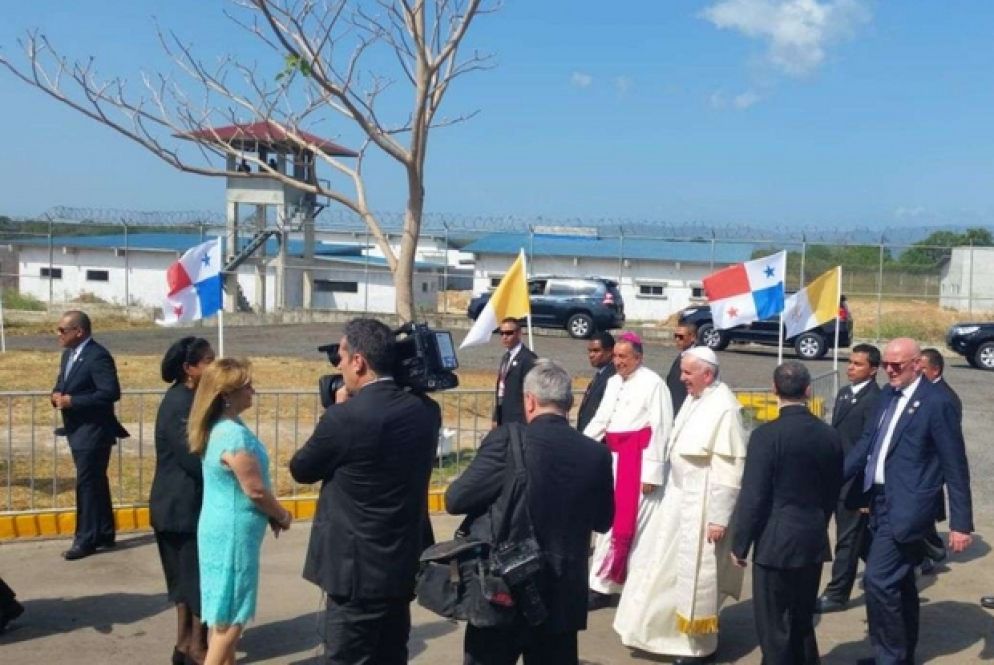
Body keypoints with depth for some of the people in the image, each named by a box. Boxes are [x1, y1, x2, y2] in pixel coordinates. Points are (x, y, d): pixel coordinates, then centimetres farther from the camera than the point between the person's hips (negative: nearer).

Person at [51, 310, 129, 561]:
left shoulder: (98, 356, -19)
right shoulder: (68, 354, 11)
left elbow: (110, 392, -26)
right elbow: (62, 382, 22)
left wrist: (72, 401, -23)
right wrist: (57, 394, -2)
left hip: (93, 431, -9)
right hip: (77, 430, 9)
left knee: (87, 484, -3)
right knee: (95, 483, 15)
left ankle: (86, 539, 6)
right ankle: (104, 534, 25)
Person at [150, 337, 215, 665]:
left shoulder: (190, 398, 9)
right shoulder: (179, 404, -20)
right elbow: (194, 458, -24)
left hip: (188, 501, 9)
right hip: (184, 504, -9)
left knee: (188, 573, 16)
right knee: (201, 573, 1)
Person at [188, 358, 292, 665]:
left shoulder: (219, 428, 5)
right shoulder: (235, 435, -25)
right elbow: (256, 490, -21)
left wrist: (271, 515, 10)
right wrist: (282, 516, -4)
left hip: (223, 527, 9)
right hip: (233, 532, -9)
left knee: (225, 611, 19)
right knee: (231, 614, 2)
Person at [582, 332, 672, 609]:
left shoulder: (653, 383, -10)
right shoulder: (613, 382, 12)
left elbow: (660, 429, -12)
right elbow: (600, 420, 11)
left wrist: (651, 472, -15)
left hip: (638, 459, -7)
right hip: (614, 458, 8)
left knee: (628, 520, -2)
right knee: (608, 520, 11)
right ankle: (601, 586, 21)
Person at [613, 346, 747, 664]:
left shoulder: (724, 408, -21)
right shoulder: (693, 399, 5)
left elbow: (730, 470, -21)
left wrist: (719, 518, -20)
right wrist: (669, 491, 15)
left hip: (703, 502, -8)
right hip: (679, 496, 9)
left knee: (697, 573, 6)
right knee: (666, 566, 18)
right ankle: (667, 628, 37)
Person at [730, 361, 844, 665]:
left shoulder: (766, 435, -16)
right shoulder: (830, 435, 1)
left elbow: (753, 497, -15)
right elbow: (833, 492, 10)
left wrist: (740, 544, -5)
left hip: (776, 542, -6)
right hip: (814, 541, 6)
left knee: (773, 625, 5)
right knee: (802, 620, 20)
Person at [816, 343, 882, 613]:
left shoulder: (875, 400, -17)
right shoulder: (844, 394, 11)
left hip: (856, 482, -8)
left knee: (848, 539, 2)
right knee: (860, 536, 21)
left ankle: (836, 594, 12)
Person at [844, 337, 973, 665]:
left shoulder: (937, 403, -13)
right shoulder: (888, 395, 9)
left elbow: (955, 468, -11)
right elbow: (868, 440, 14)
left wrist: (961, 523, -12)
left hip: (906, 506, -8)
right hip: (882, 501, 8)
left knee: (878, 580, -10)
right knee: (899, 581, 18)